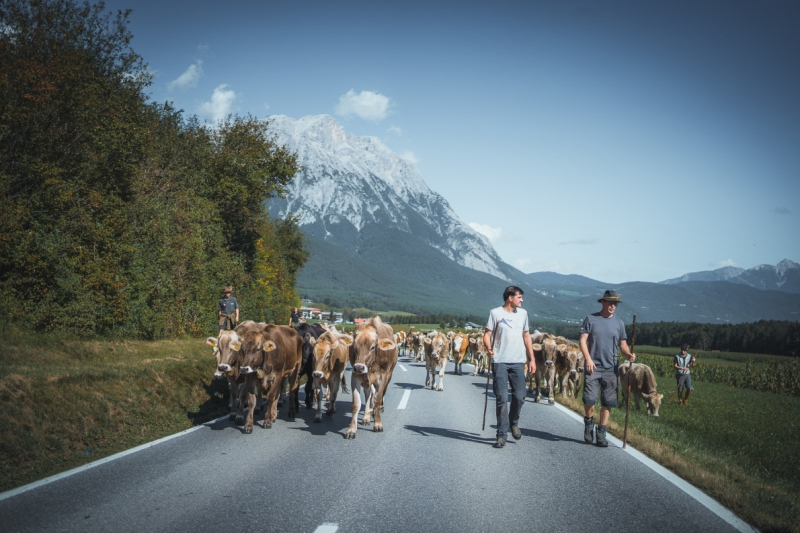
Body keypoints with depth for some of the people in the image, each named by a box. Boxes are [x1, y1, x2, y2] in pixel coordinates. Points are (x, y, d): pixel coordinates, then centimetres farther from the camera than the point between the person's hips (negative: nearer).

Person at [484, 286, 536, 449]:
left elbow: (526, 337, 17)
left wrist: (532, 358, 13)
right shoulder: (495, 313, -1)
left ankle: (514, 423, 30)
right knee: (502, 398, -3)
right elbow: (487, 334, -4)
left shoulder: (523, 313, 13)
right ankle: (502, 435, 3)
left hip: (518, 362, 4)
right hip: (499, 362, -4)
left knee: (520, 396, 2)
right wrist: (488, 347, -25)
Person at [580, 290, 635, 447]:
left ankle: (601, 433, 13)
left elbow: (623, 344, 12)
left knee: (608, 402, 2)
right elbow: (583, 340, -1)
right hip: (593, 366, -3)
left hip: (611, 368, 3)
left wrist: (628, 354, -10)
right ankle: (589, 422, 18)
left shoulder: (619, 322, 11)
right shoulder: (591, 319, 3)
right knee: (589, 398, -10)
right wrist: (588, 358, -14)